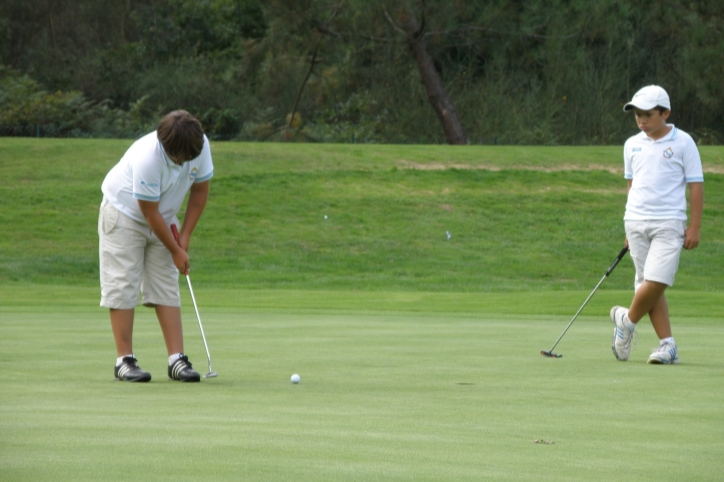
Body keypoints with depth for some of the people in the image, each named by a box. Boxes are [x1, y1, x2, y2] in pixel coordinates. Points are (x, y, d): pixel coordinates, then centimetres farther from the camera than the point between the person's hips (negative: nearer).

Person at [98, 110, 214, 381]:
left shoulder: (200, 146, -18)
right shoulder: (147, 158, -35)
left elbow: (200, 191, -2)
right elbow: (150, 214, -25)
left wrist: (185, 236, -4)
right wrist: (175, 250, -16)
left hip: (163, 219, 6)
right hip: (124, 213, -6)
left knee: (167, 286, -1)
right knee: (122, 286, -10)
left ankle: (176, 359, -5)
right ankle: (124, 359, -7)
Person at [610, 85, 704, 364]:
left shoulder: (682, 143, -1)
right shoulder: (632, 145, 12)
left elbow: (695, 185, -1)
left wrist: (695, 227, -6)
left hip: (668, 223, -5)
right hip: (636, 222, 5)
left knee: (656, 281, -15)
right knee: (647, 284, 1)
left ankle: (627, 320, 9)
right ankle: (667, 345, 4)